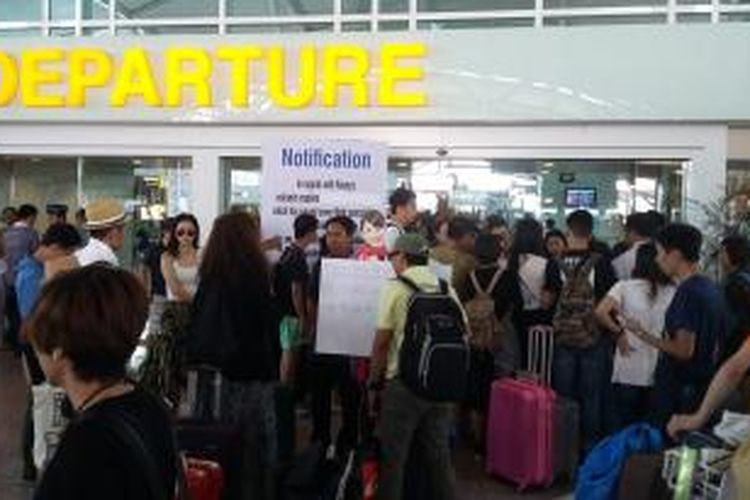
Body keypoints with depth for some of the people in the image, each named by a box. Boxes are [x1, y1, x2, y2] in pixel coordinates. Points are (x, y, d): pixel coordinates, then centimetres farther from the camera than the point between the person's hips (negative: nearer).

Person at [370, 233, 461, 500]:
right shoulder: (447, 289, 5)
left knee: (392, 457, 8)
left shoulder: (395, 288, -8)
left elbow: (382, 341, -10)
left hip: (404, 381, -4)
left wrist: (374, 382, 1)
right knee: (439, 456, 14)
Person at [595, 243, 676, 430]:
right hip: (659, 374, 2)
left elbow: (600, 313, -18)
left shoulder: (624, 287, -7)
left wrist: (618, 332, -4)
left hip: (628, 373, -1)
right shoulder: (672, 292, -5)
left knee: (625, 427, 11)